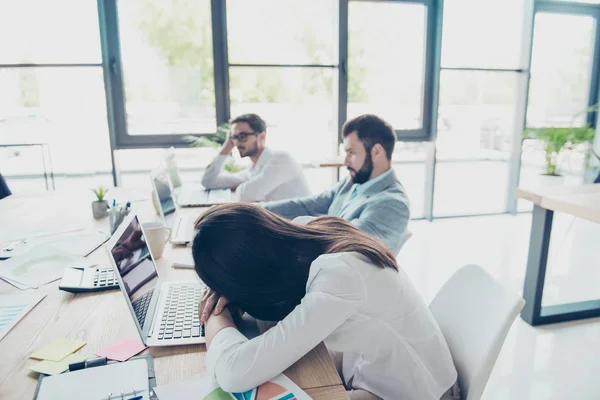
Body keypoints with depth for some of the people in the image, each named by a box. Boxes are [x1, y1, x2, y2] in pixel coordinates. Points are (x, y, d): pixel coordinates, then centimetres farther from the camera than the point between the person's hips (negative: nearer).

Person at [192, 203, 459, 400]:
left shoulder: (339, 277, -36)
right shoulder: (309, 232, -14)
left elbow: (235, 372, -40)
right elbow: (264, 260, 7)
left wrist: (216, 316, -20)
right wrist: (230, 287, -14)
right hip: (370, 369, 6)